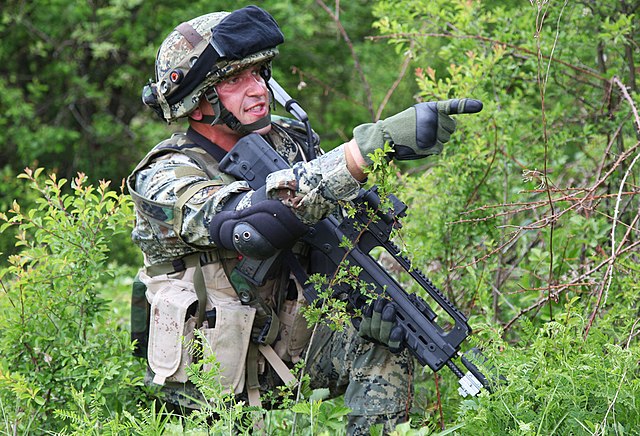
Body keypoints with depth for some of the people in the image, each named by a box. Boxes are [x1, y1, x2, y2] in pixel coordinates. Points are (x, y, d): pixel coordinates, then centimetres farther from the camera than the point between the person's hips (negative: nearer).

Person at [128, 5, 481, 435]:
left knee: (386, 332, -16)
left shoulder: (284, 140, 1)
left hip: (287, 343, 5)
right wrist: (371, 145, -46)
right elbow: (247, 222, -38)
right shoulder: (163, 182, -19)